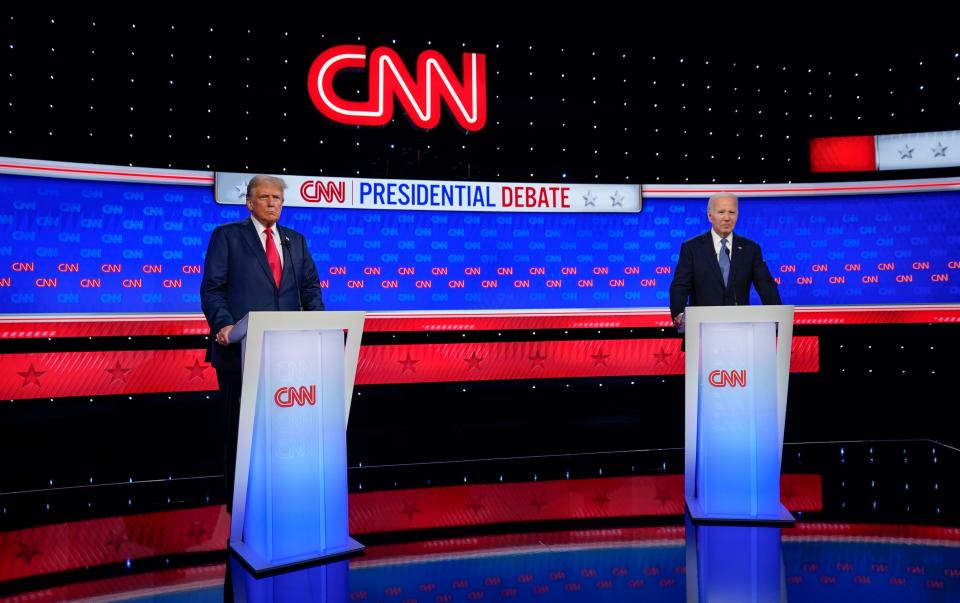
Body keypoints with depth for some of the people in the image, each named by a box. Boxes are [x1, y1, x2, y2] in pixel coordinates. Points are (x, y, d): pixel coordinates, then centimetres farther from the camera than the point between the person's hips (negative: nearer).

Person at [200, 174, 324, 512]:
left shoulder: (295, 240, 15)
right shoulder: (227, 236, 3)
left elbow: (310, 287, 11)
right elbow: (212, 288, -4)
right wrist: (223, 324, -20)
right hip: (241, 349, -3)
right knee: (241, 425, 7)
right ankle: (239, 498, 20)